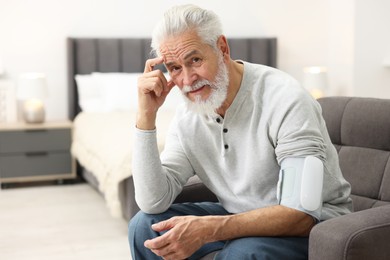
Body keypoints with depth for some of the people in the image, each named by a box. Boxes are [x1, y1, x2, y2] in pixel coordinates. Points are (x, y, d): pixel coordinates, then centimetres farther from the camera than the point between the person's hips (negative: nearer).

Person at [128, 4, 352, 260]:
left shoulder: (286, 100, -25)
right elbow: (153, 203, -11)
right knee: (145, 225, -5)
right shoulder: (187, 118, -5)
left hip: (314, 224, -6)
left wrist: (209, 230, -39)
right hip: (239, 218, 6)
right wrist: (146, 115, -18)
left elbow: (301, 215, -29)